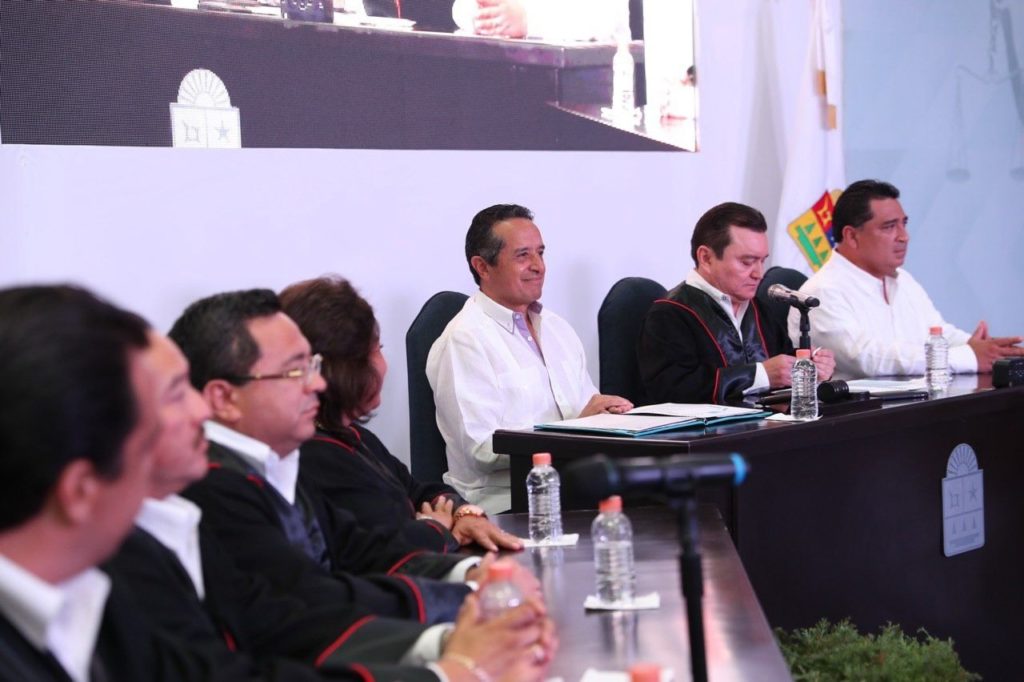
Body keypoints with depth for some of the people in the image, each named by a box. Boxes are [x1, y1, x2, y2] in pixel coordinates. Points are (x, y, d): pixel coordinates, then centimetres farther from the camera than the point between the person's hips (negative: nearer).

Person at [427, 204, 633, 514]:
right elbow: (483, 451, -16)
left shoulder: (557, 327, 20)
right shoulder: (464, 341, -7)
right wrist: (577, 422, -16)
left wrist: (608, 413, -6)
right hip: (506, 502, -7)